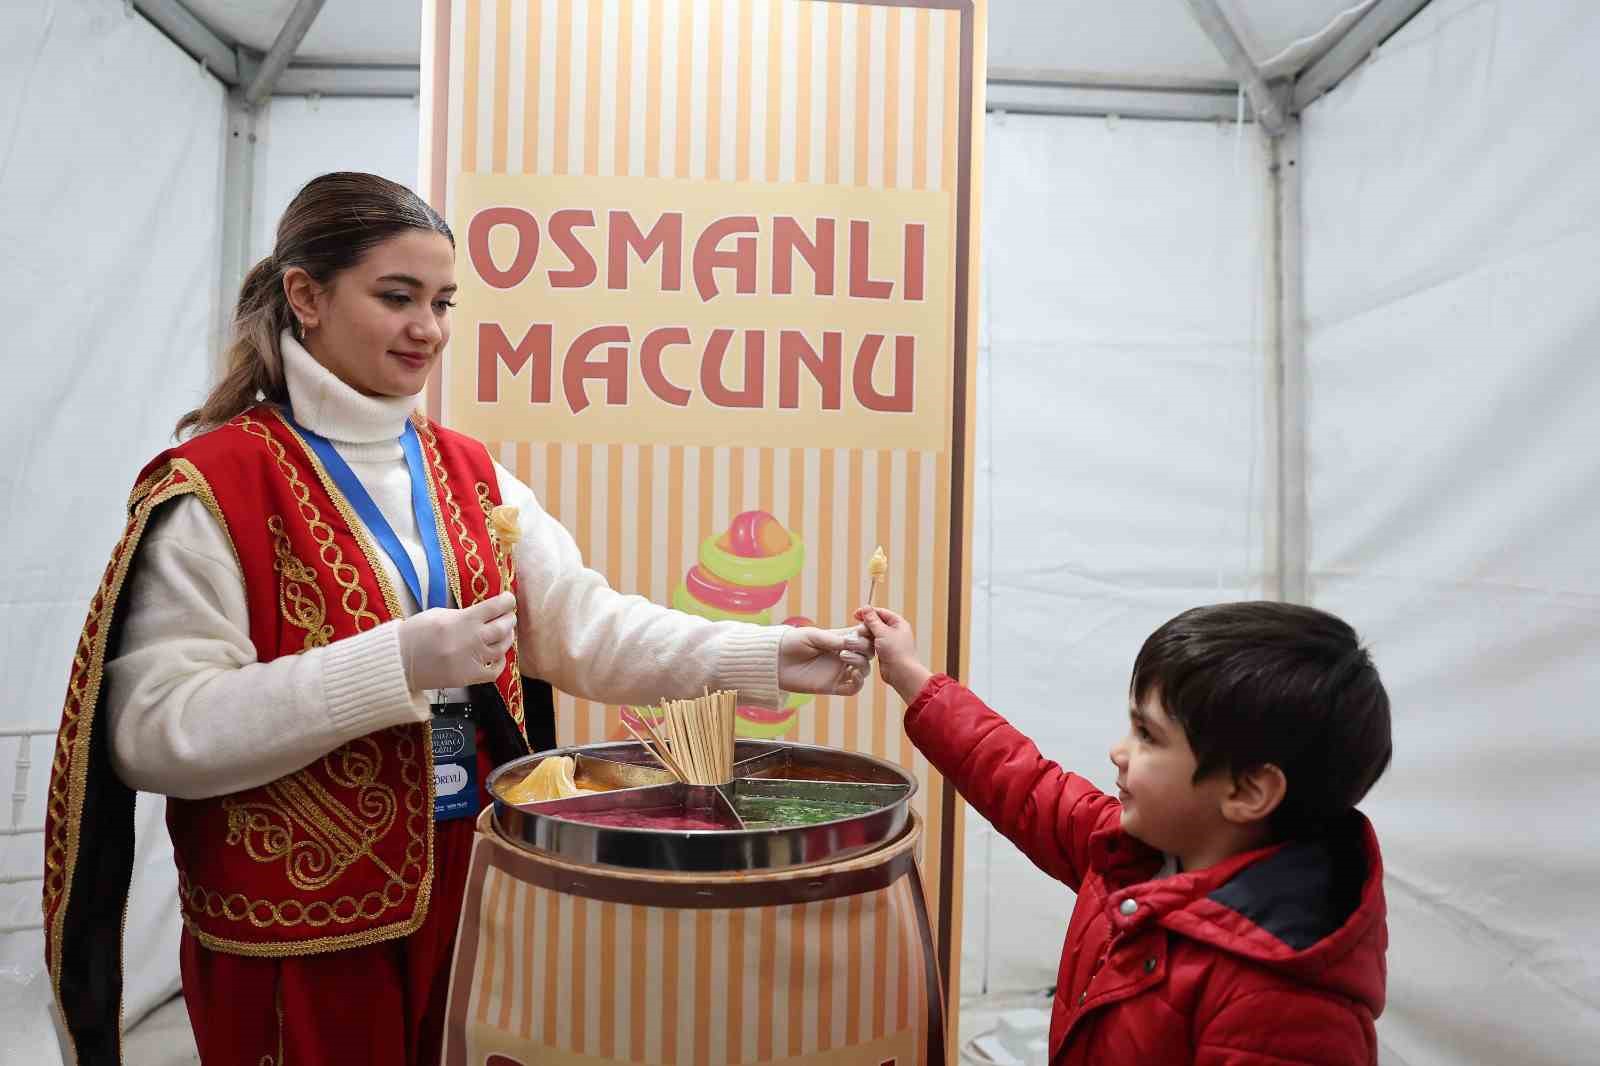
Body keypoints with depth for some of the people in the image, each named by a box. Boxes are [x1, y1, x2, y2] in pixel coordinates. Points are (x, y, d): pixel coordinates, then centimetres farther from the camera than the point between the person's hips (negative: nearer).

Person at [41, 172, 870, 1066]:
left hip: (472, 894, 6)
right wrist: (394, 666, -28)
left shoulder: (470, 474, 5)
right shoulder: (215, 486, -13)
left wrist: (762, 657, -13)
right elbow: (156, 727, -18)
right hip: (298, 927, -5)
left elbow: (583, 622, -1)